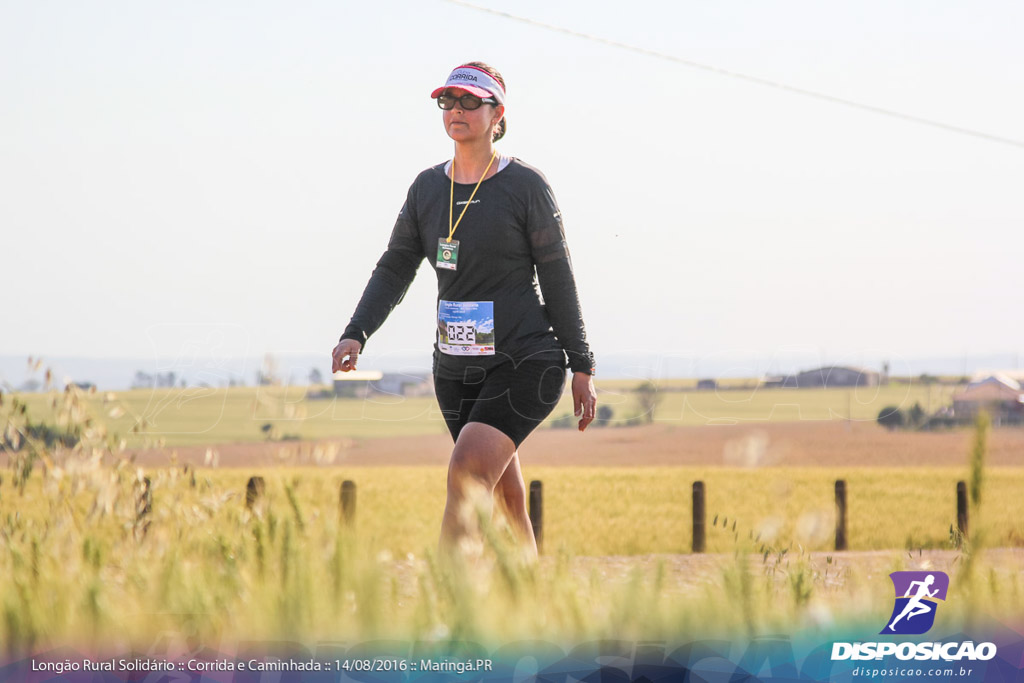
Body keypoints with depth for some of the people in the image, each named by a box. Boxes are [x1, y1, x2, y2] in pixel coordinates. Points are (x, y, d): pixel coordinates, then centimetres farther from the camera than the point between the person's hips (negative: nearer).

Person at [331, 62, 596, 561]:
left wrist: (582, 369, -4)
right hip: (456, 368, 6)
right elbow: (395, 270, 10)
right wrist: (355, 335, -6)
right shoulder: (427, 188, 7)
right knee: (504, 496, 13)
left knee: (466, 475, -22)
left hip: (526, 361, -6)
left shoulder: (526, 186, -7)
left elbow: (558, 279, -4)